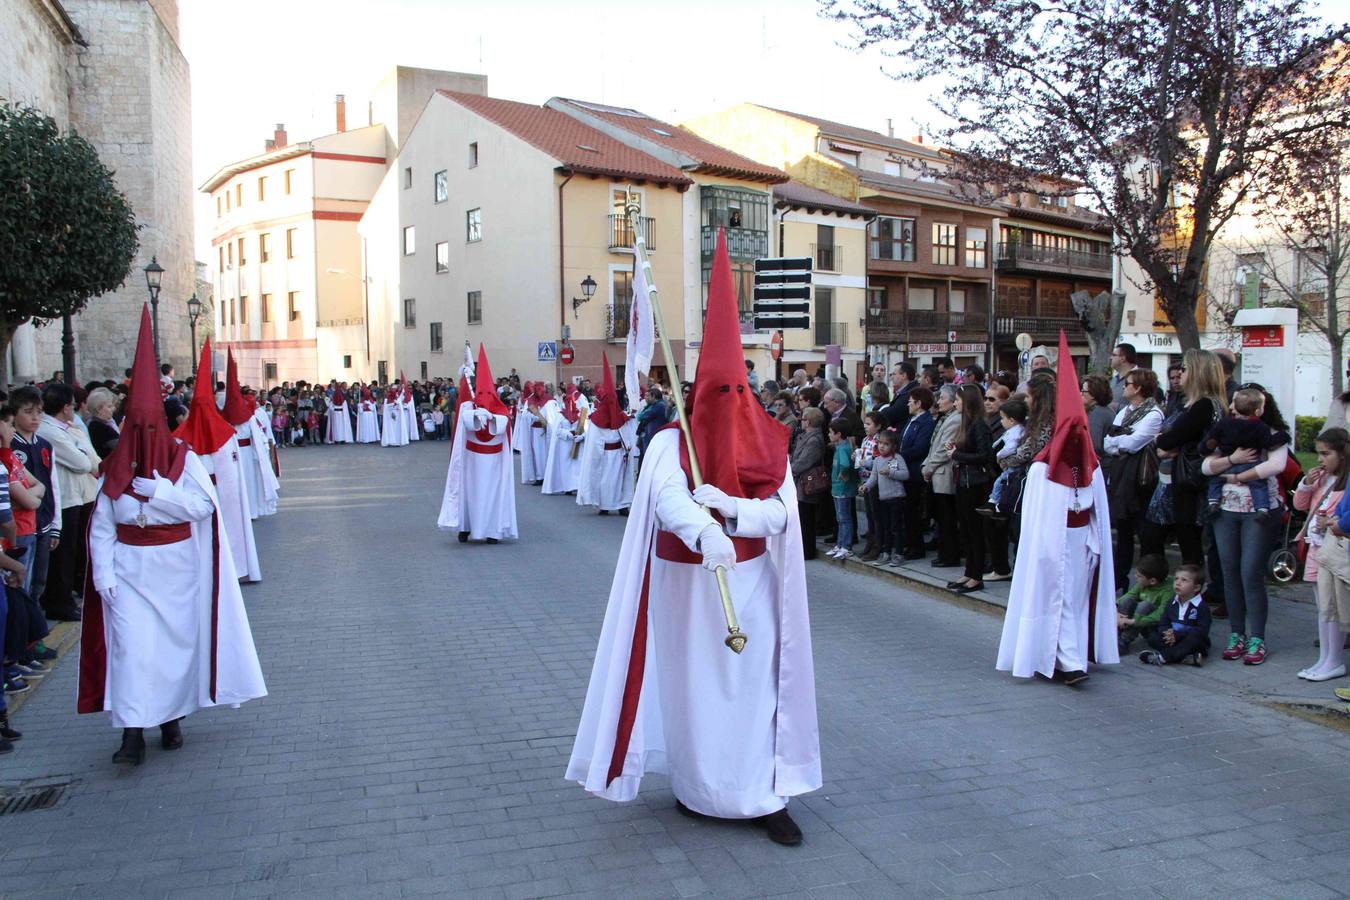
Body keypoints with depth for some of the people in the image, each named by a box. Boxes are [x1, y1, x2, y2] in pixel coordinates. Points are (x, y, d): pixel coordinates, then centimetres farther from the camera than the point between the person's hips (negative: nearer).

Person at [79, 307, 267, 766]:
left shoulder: (183, 459, -2)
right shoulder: (117, 468, 0)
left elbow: (203, 504, -14)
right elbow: (101, 527, -1)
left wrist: (154, 490, -19)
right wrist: (104, 575, -9)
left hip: (178, 569, 0)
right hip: (131, 571, 0)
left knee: (178, 639, 8)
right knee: (131, 643, -8)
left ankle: (172, 719, 23)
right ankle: (132, 732, -7)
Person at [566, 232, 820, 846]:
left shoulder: (766, 447, 2)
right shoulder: (669, 445, -6)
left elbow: (781, 514, -3)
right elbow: (669, 499, -25)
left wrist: (731, 507, -22)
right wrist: (706, 533, -45)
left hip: (749, 586, 1)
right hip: (687, 586, -1)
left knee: (754, 684, 1)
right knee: (691, 683, 6)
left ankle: (764, 796, 10)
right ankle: (697, 788, 23)